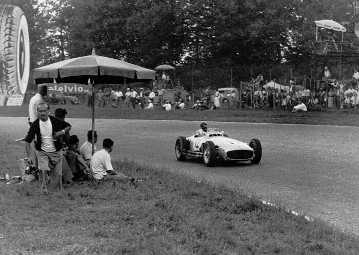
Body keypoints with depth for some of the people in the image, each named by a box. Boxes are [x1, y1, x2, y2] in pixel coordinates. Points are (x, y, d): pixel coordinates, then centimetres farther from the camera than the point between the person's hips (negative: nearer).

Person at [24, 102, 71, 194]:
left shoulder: (55, 121, -10)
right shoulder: (35, 124, -12)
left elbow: (68, 126, 6)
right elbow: (27, 141, -11)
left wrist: (62, 132, -16)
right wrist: (28, 156, -22)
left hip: (56, 152, 1)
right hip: (42, 152, -1)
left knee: (58, 174, 4)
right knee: (44, 169, -25)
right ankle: (44, 189, -9)